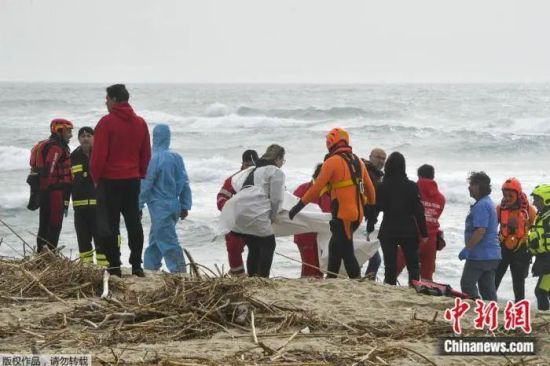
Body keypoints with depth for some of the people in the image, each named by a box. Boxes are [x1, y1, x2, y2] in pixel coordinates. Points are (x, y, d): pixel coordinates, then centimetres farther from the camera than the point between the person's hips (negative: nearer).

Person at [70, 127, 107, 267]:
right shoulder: (74, 156, 12)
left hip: (99, 203, -4)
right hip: (79, 203, 4)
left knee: (100, 234, -8)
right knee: (83, 235, 8)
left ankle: (103, 264, -7)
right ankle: (86, 263, 16)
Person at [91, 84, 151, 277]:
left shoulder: (106, 122, -11)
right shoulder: (140, 123, 7)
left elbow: (98, 154, -11)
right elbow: (146, 154, 11)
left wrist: (96, 177, 1)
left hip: (110, 181, -5)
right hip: (133, 180, 5)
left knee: (109, 225, 0)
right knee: (134, 223, 10)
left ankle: (114, 267, -1)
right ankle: (136, 266, 9)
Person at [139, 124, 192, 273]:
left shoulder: (154, 159, -15)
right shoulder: (176, 157, 4)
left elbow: (145, 185, -12)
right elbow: (184, 183, 8)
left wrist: (138, 206, -5)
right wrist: (185, 206, 15)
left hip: (159, 207, -7)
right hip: (174, 206, 7)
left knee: (168, 242, -6)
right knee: (155, 239, 19)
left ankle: (179, 272, -11)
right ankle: (150, 267, 25)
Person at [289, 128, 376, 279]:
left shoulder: (332, 162, -9)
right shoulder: (357, 161, 13)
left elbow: (317, 188, -13)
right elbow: (369, 188, 19)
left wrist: (299, 205, -7)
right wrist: (372, 205, 35)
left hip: (343, 214, -8)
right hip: (358, 214, 8)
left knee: (346, 252, -5)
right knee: (334, 246, 20)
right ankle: (331, 279, 25)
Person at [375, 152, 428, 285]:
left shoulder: (382, 187, -5)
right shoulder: (412, 186, -5)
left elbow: (377, 207, 0)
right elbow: (419, 211, -4)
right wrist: (424, 233, 0)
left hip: (388, 231, 0)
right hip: (409, 231, 0)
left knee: (390, 266, 3)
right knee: (413, 265, 9)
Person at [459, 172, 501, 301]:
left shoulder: (481, 205, -16)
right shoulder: (488, 203, 17)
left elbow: (480, 231, -25)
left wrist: (467, 248, -20)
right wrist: (469, 248, 23)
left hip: (480, 255, -10)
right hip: (492, 255, 10)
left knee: (467, 283, -4)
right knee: (488, 288, 11)